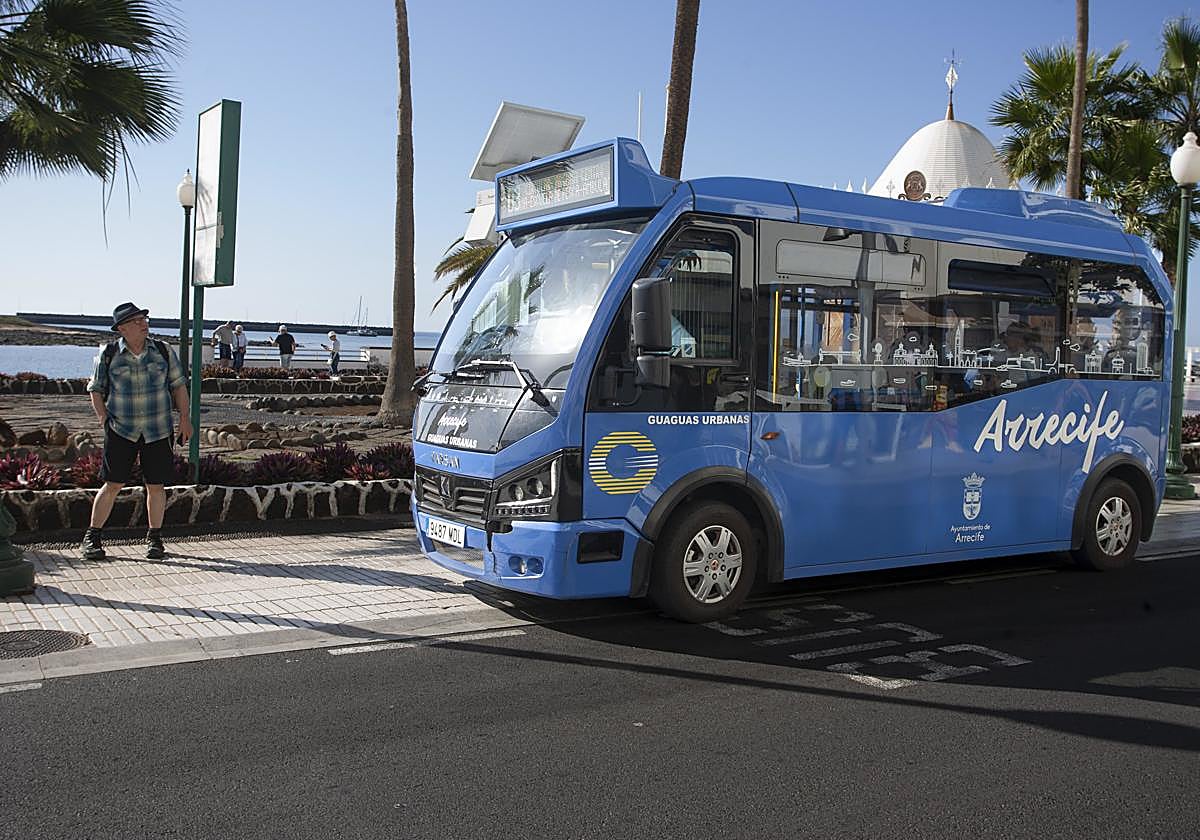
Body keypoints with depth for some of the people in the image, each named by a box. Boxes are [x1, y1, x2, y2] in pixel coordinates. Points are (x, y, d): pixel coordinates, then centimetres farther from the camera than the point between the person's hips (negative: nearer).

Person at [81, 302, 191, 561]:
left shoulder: (163, 351, 5)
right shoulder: (108, 355, 1)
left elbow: (178, 385, 10)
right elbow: (96, 390, 9)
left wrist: (184, 418, 3)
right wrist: (105, 420, -3)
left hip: (157, 430, 2)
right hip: (121, 431, -1)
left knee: (156, 486, 4)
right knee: (113, 484, -2)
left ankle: (154, 538, 18)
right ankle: (92, 538, 10)